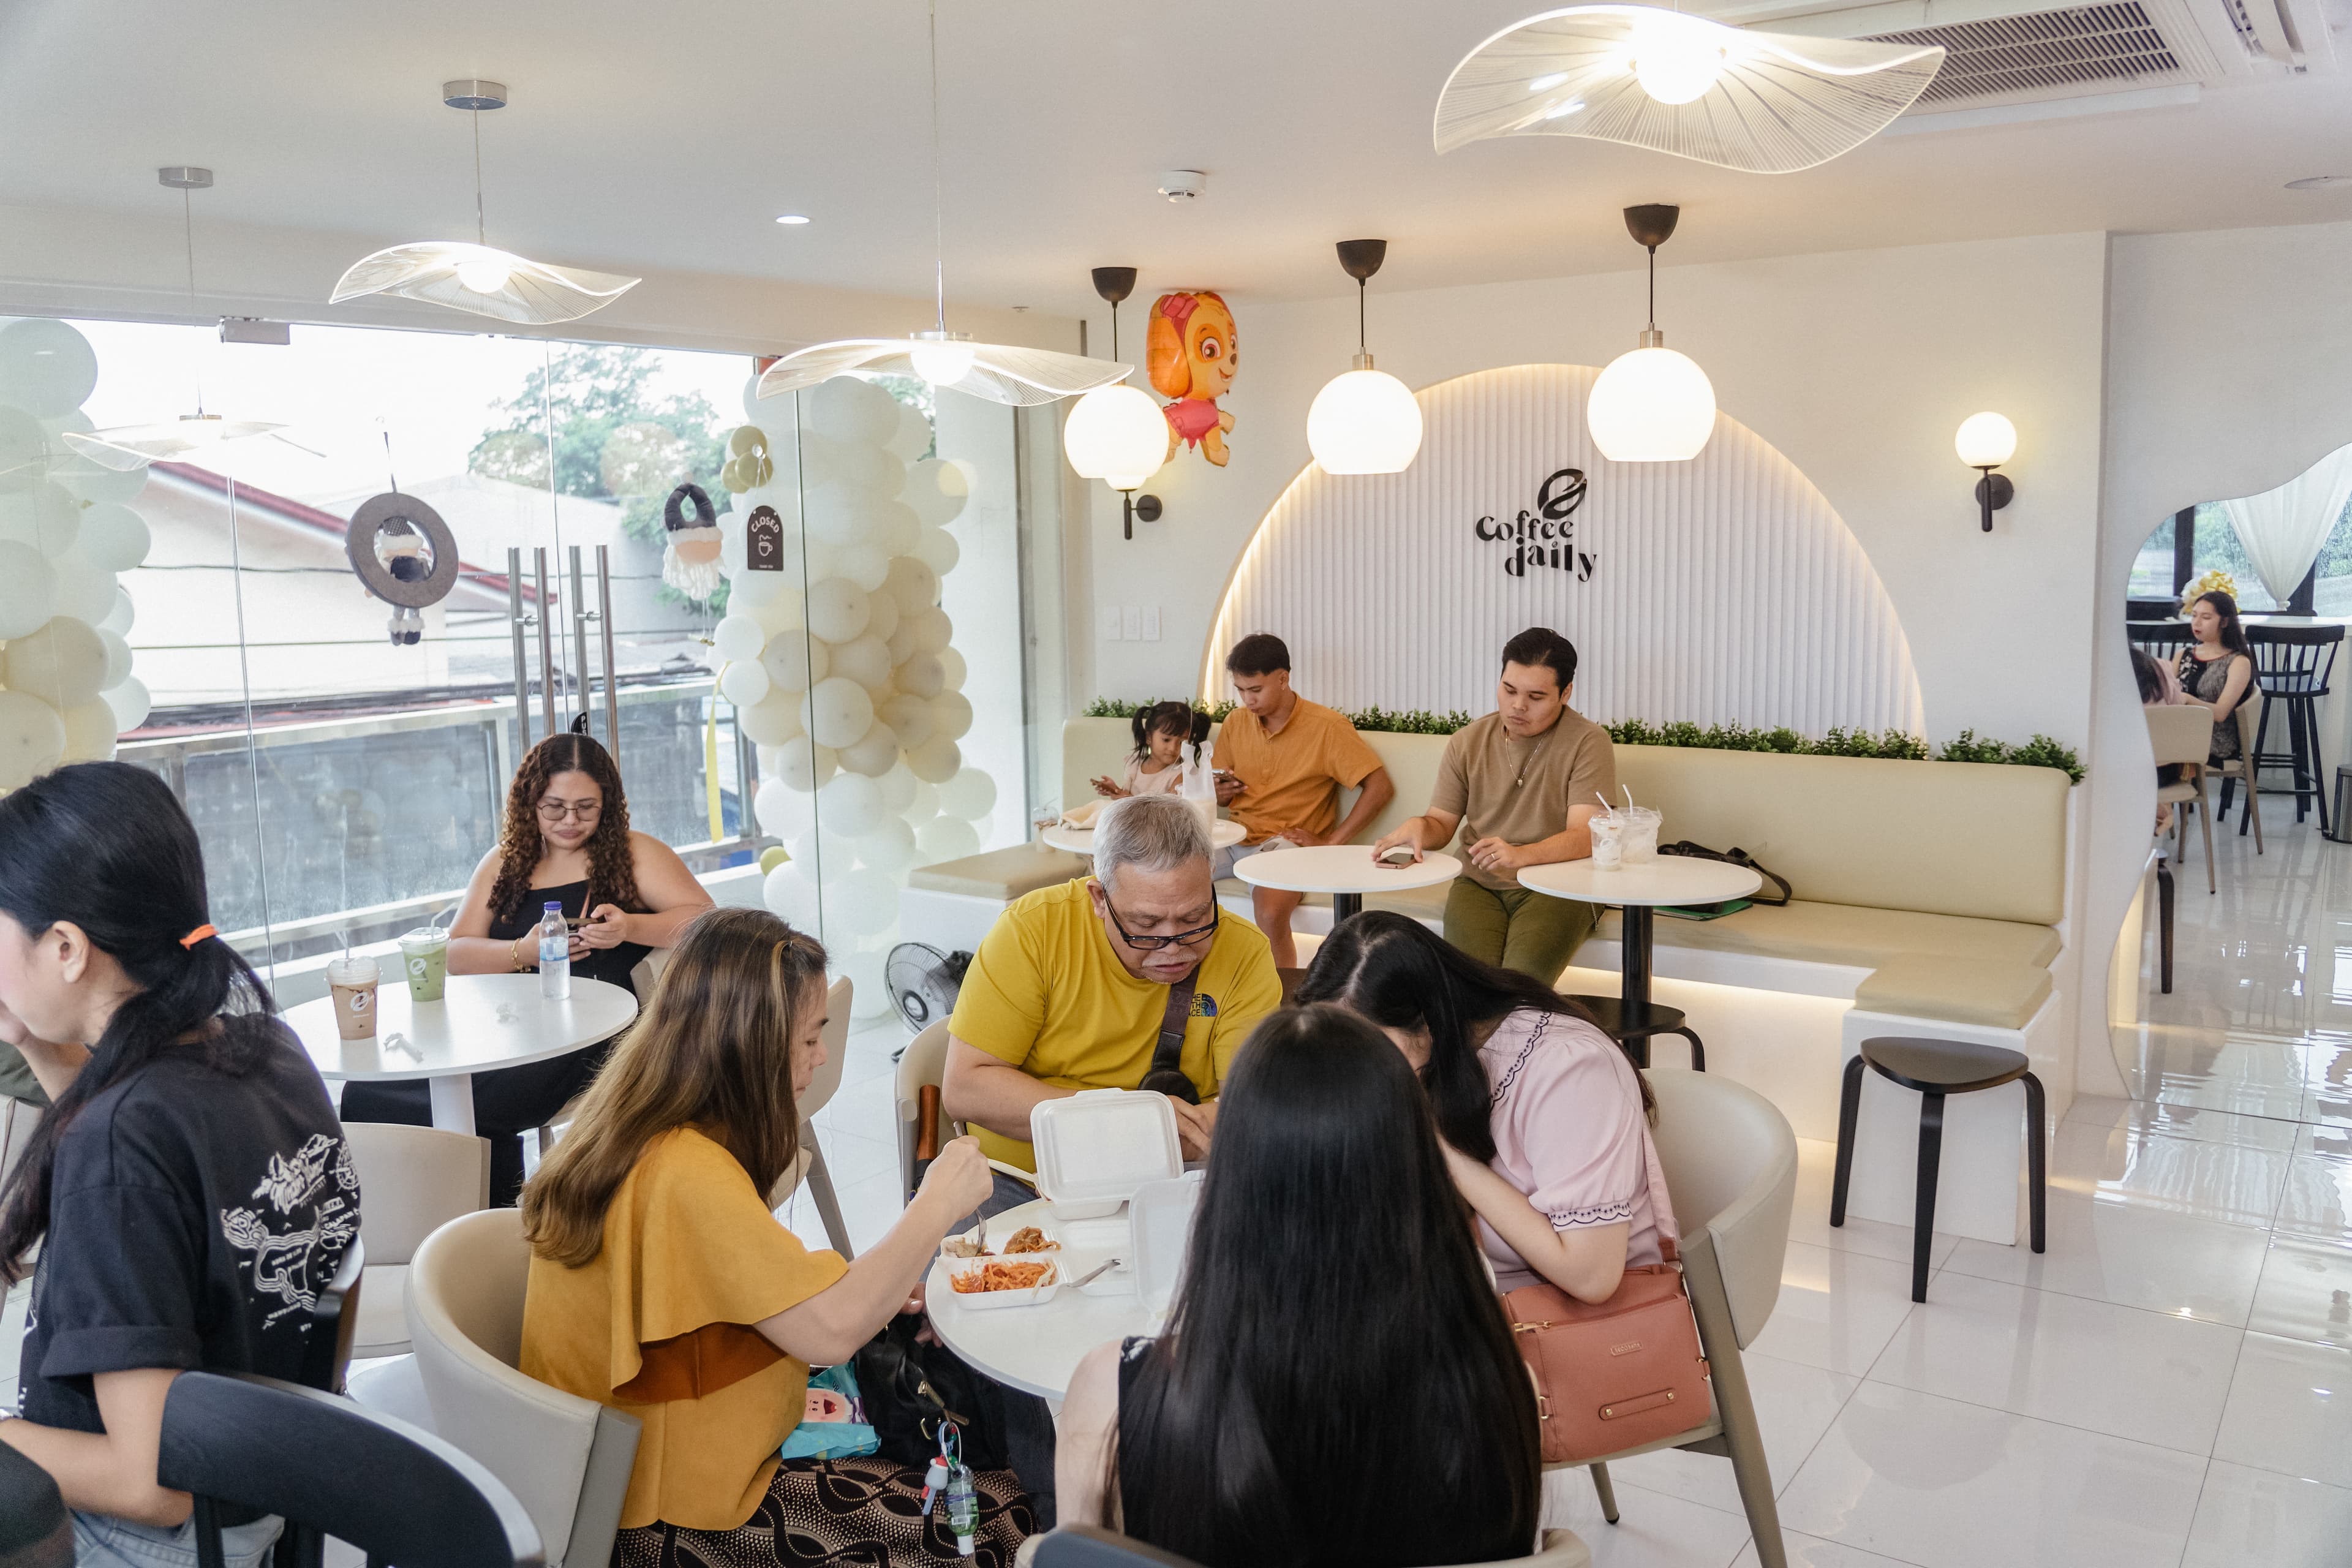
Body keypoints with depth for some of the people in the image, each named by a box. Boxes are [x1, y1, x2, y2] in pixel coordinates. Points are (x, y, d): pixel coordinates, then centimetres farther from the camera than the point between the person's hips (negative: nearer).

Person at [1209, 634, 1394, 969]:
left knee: (1270, 912, -36)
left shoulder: (1327, 727, -5)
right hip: (1237, 837, 6)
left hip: (1286, 842, -5)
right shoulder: (1236, 722, 11)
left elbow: (1381, 788, -9)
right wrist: (1220, 794, -3)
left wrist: (1331, 842, -12)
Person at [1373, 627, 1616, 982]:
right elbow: (1442, 825, 14)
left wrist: (1520, 855, -33)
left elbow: (1585, 835, -14)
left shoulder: (1587, 741, -4)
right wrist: (1419, 826, -12)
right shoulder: (1467, 743, 9)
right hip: (1479, 885, 3)